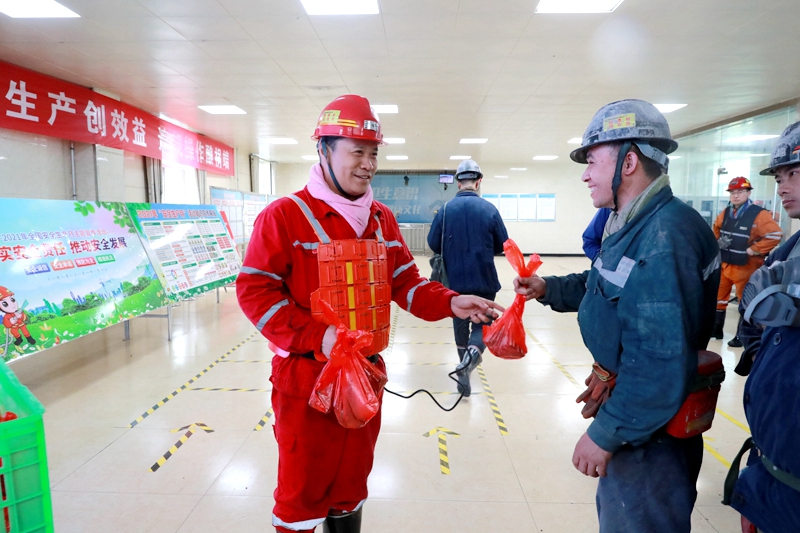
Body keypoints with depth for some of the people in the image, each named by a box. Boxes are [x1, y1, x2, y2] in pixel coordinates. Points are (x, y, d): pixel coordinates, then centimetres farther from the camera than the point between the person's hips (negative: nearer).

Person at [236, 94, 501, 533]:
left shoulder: (383, 219, 7)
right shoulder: (285, 215, -11)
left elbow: (405, 283, 9)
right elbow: (254, 290, -14)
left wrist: (450, 303, -9)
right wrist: (316, 336, -25)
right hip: (305, 379, -5)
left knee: (352, 479, 22)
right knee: (303, 488, 11)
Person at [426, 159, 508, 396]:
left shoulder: (446, 209, -6)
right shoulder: (489, 209, -6)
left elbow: (433, 244, -4)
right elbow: (503, 246, -1)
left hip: (454, 282, 1)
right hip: (484, 281, -1)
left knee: (460, 324, 17)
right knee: (481, 324, 11)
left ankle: (464, 375, 24)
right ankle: (473, 352, -19)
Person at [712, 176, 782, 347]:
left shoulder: (758, 214, -16)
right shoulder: (726, 213, 5)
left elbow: (775, 235, -22)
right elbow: (716, 229, 24)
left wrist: (753, 250, -21)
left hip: (746, 267, -6)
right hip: (724, 264, 7)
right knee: (718, 296, 13)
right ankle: (716, 329, 28)